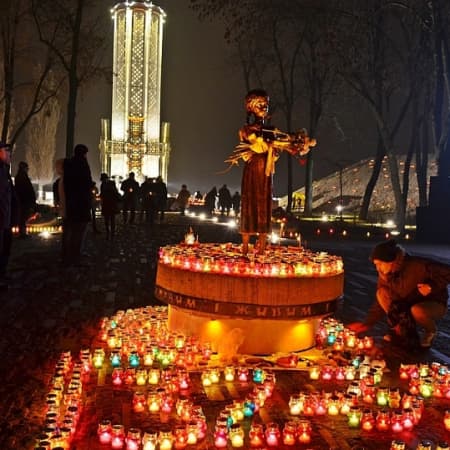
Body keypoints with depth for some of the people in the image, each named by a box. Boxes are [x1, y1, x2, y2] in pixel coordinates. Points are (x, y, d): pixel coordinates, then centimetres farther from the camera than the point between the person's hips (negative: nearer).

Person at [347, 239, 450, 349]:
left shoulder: (418, 266, -29)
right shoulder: (385, 275, -10)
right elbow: (380, 302, -3)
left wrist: (432, 286, -31)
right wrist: (367, 323, -9)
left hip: (435, 304, -5)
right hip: (410, 304, 6)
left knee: (417, 310, -39)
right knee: (382, 293, -15)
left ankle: (431, 331, -4)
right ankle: (401, 330, -4)